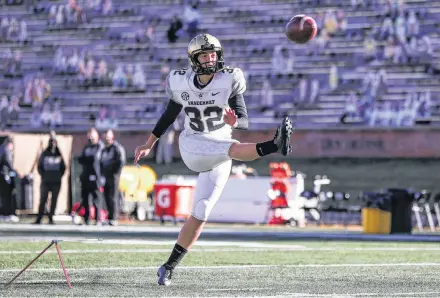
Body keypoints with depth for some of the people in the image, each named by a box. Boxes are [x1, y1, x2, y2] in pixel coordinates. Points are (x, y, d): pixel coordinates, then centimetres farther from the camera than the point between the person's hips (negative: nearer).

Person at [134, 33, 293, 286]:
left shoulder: (228, 81, -8)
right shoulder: (181, 83, -2)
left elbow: (245, 121, -10)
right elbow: (169, 115, 15)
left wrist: (234, 122, -34)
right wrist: (149, 145, 22)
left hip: (219, 157, 1)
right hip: (193, 147, -1)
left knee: (200, 215, -2)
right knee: (235, 149, -34)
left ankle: (170, 266, 8)